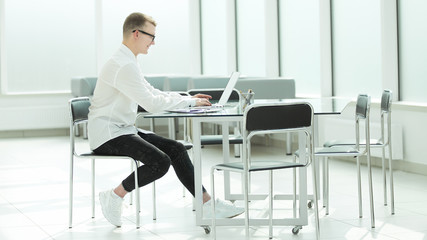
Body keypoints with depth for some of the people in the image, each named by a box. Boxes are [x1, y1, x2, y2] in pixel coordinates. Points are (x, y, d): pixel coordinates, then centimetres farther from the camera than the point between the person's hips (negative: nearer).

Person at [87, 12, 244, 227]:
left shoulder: (128, 62, 13)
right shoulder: (123, 66, -20)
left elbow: (152, 93, 21)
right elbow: (151, 103, -24)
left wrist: (188, 98, 9)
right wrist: (189, 102, -13)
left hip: (124, 129, 10)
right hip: (107, 134, -10)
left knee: (176, 149, -2)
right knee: (159, 162, -26)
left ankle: (207, 203, 0)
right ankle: (114, 196, -7)